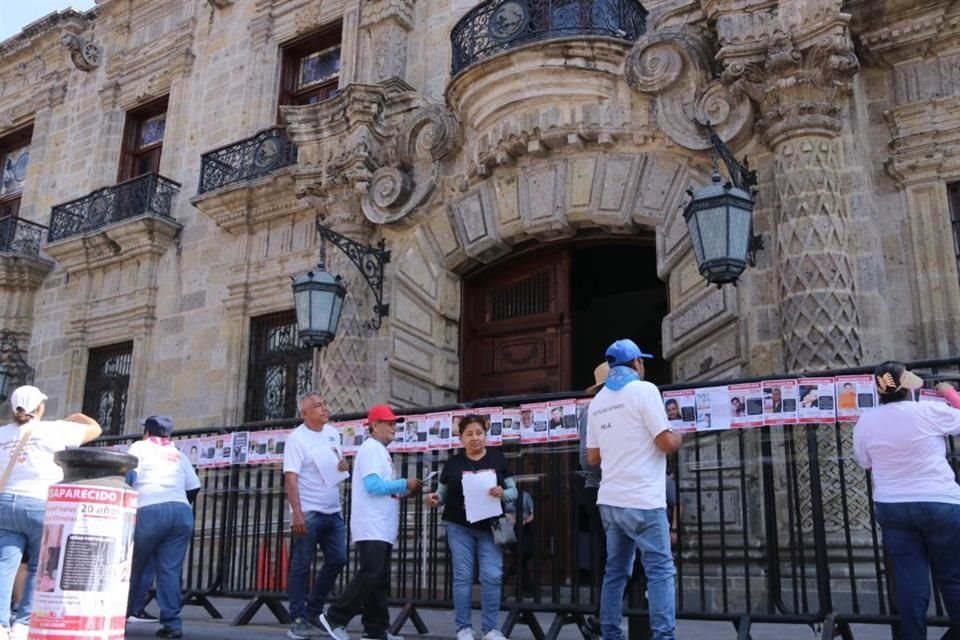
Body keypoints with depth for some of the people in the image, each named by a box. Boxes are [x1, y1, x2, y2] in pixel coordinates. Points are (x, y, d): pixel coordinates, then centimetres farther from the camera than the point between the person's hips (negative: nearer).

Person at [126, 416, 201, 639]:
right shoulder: (179, 454, 26)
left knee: (133, 566, 10)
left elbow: (127, 475, 1)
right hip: (182, 513, 3)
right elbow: (194, 487, 18)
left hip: (149, 512, -3)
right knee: (170, 570, 1)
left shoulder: (140, 447, 16)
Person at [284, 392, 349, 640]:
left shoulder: (333, 432, 9)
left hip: (333, 512, 7)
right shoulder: (297, 438, -12)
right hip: (308, 514, -7)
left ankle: (314, 611, 23)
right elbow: (290, 478, -18)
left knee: (337, 560, 9)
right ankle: (298, 619, 10)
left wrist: (344, 465, -4)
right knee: (301, 567, 0)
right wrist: (297, 513, -26)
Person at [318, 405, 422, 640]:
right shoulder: (371, 448, -9)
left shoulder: (381, 452, 21)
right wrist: (404, 484, -12)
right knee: (370, 576, -14)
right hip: (371, 528, -10)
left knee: (380, 580, 8)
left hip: (382, 528, 10)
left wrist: (405, 491, 5)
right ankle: (334, 618, -4)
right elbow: (373, 486, -20)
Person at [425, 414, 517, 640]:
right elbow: (443, 494, 7)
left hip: (489, 528, 0)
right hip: (459, 528, 0)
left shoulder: (498, 459, 2)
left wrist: (502, 493, -18)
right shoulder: (453, 463, 2)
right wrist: (434, 499, -14)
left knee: (492, 576, -4)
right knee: (462, 576, 2)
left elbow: (513, 491, 4)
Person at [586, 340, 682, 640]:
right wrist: (678, 438, 9)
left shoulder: (597, 401, 13)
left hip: (610, 500, 7)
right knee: (660, 572, -2)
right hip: (643, 500, -7)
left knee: (615, 572, 12)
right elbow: (668, 444, -13)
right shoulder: (644, 390, -7)